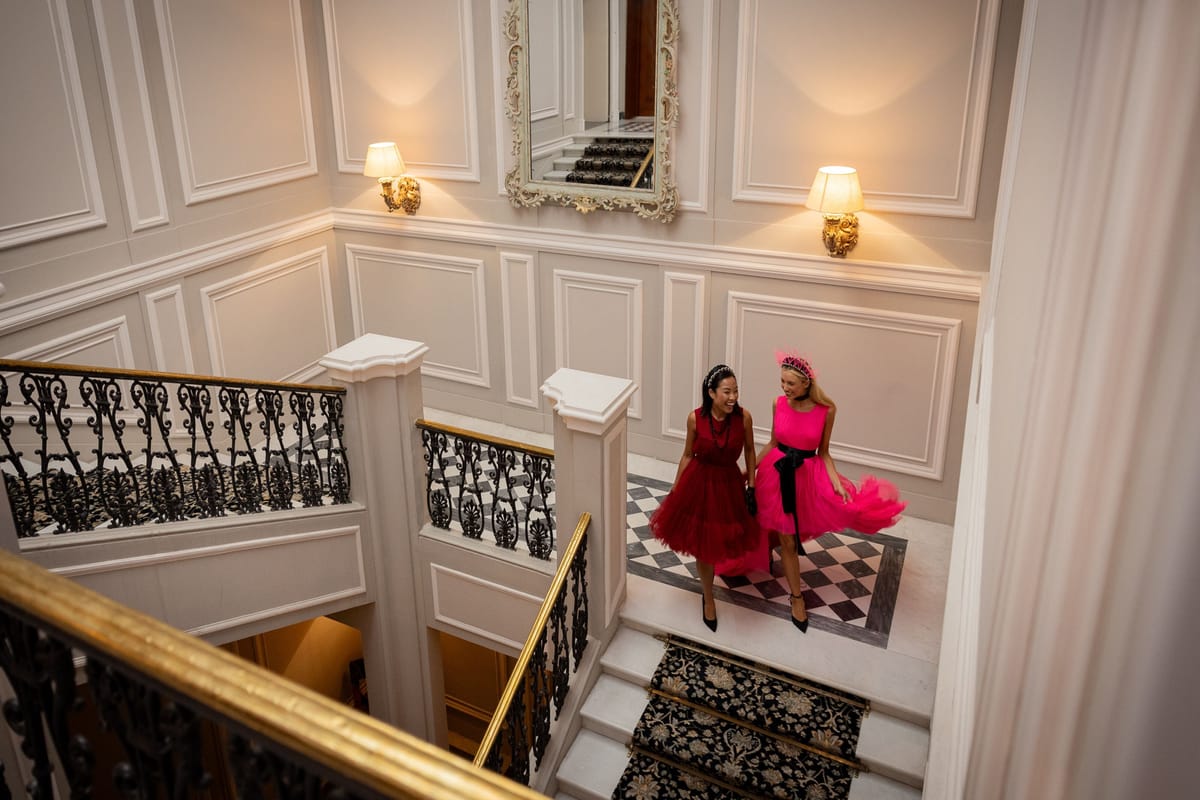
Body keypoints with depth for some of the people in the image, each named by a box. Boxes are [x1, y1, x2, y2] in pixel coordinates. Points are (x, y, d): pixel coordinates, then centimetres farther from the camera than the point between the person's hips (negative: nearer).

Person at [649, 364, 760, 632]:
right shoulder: (695, 418, -18)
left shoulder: (743, 417, -18)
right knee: (702, 543, 11)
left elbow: (749, 450, -1)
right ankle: (708, 597, 33)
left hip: (729, 484, 1)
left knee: (723, 538, 20)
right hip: (699, 482, -1)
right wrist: (675, 490, 1)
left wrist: (751, 485, 2)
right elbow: (688, 455, -4)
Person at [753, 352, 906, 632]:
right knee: (787, 540, 5)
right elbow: (772, 443, 4)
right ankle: (797, 598, 21)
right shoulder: (779, 403, -8)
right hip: (778, 473, 0)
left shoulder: (826, 410, -13)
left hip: (808, 474, 0)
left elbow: (823, 452, -4)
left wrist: (836, 481, -16)